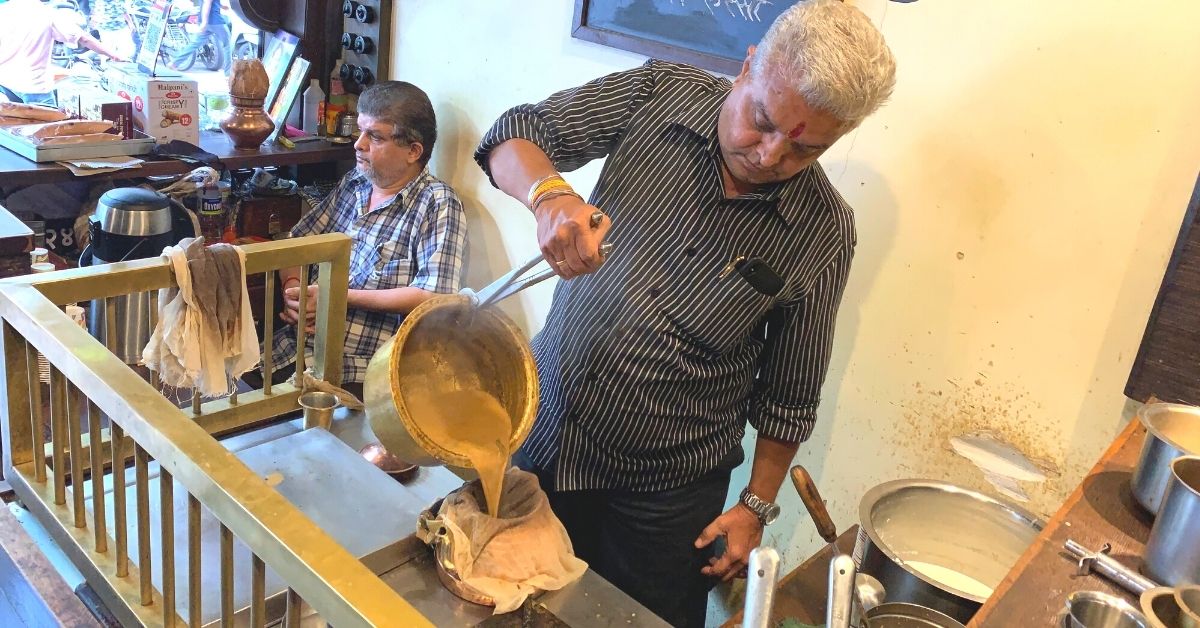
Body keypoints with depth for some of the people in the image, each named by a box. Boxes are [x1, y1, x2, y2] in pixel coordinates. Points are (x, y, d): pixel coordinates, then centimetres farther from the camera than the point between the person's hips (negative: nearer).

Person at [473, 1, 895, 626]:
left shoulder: (823, 234, -13)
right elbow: (514, 134, -10)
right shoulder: (660, 93, -11)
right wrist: (550, 195, -31)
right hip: (543, 431, 2)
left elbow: (788, 391, -3)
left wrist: (757, 505, 0)